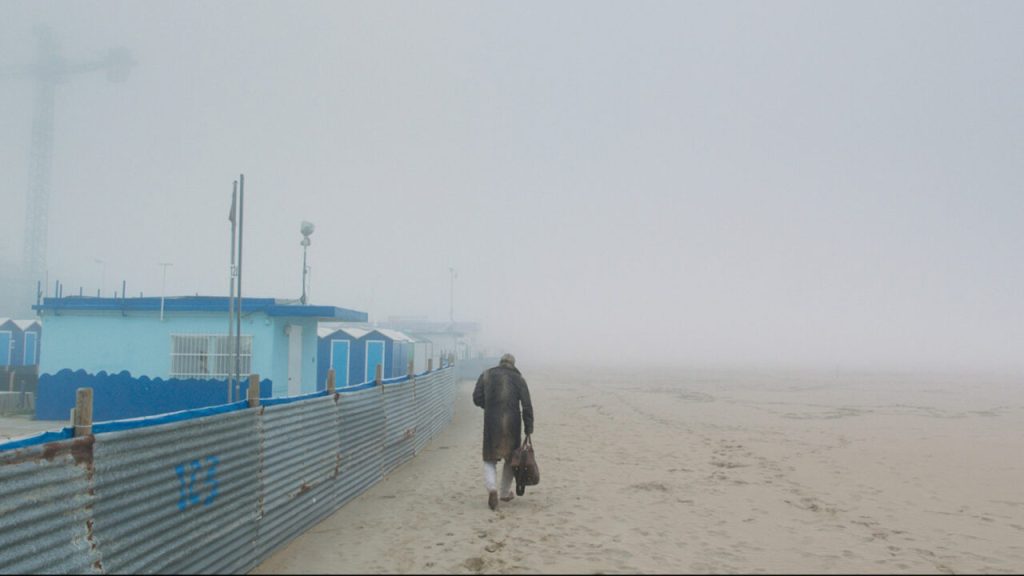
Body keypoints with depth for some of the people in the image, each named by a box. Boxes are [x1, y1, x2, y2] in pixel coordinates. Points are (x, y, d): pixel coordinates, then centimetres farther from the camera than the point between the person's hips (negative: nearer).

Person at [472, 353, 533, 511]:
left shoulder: (486, 375, 6)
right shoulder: (518, 379, 5)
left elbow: (477, 398, 0)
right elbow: (527, 406, -2)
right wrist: (529, 428, 0)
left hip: (491, 423, 0)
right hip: (512, 423, 0)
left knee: (490, 459, 10)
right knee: (511, 457, 20)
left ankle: (491, 488, -15)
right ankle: (506, 493, 27)